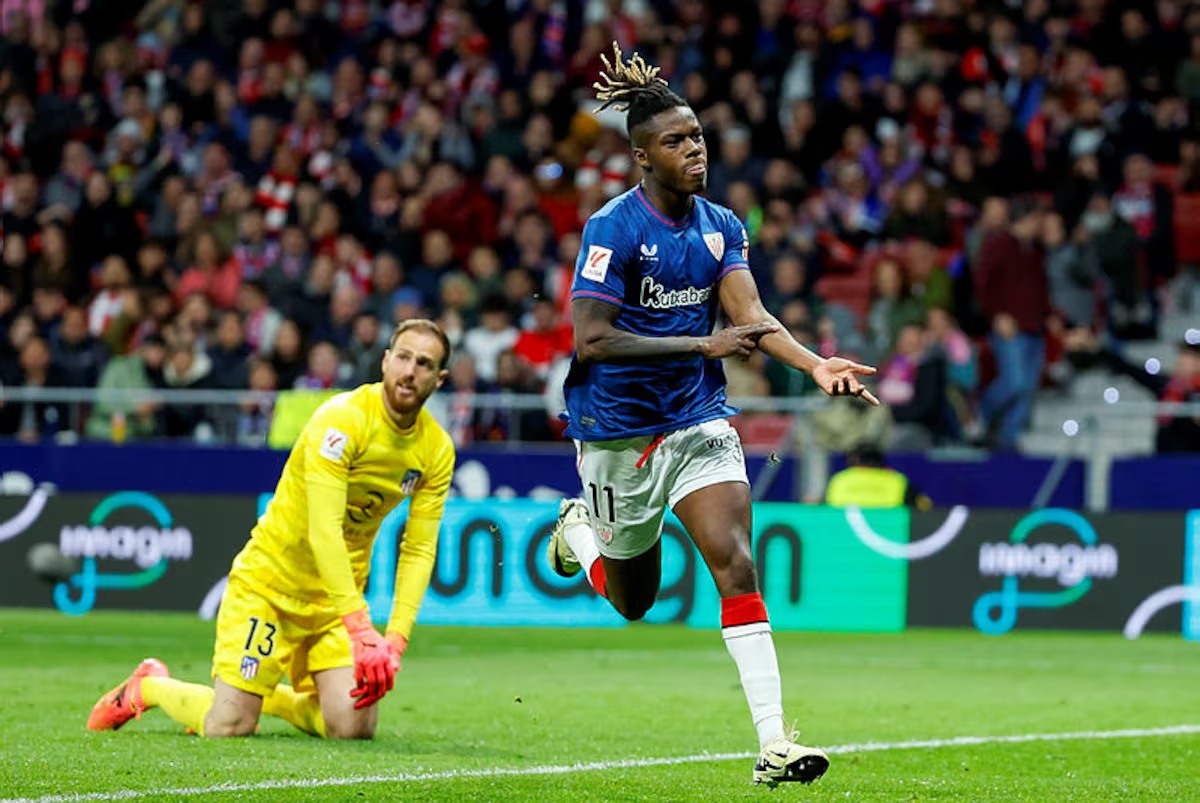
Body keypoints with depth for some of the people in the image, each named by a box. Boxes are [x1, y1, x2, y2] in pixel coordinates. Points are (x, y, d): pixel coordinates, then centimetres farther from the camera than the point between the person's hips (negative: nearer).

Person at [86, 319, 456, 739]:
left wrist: (395, 640, -16)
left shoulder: (437, 449, -4)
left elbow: (419, 550, -3)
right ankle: (148, 686, 21)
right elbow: (323, 531, -31)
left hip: (339, 594, 6)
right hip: (270, 579, -6)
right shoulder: (342, 420, -23)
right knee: (227, 728, -12)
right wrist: (362, 630, -38)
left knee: (353, 727, -9)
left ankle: (262, 694, 21)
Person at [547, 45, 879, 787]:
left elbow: (751, 317, -8)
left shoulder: (722, 227, 1)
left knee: (737, 566, -15)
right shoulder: (613, 228, -16)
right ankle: (580, 526, 47)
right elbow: (591, 338, -21)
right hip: (619, 426, -3)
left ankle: (773, 743, -18)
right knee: (634, 600, 12)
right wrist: (703, 344, -24)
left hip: (700, 418, 3)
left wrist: (815, 363, -26)